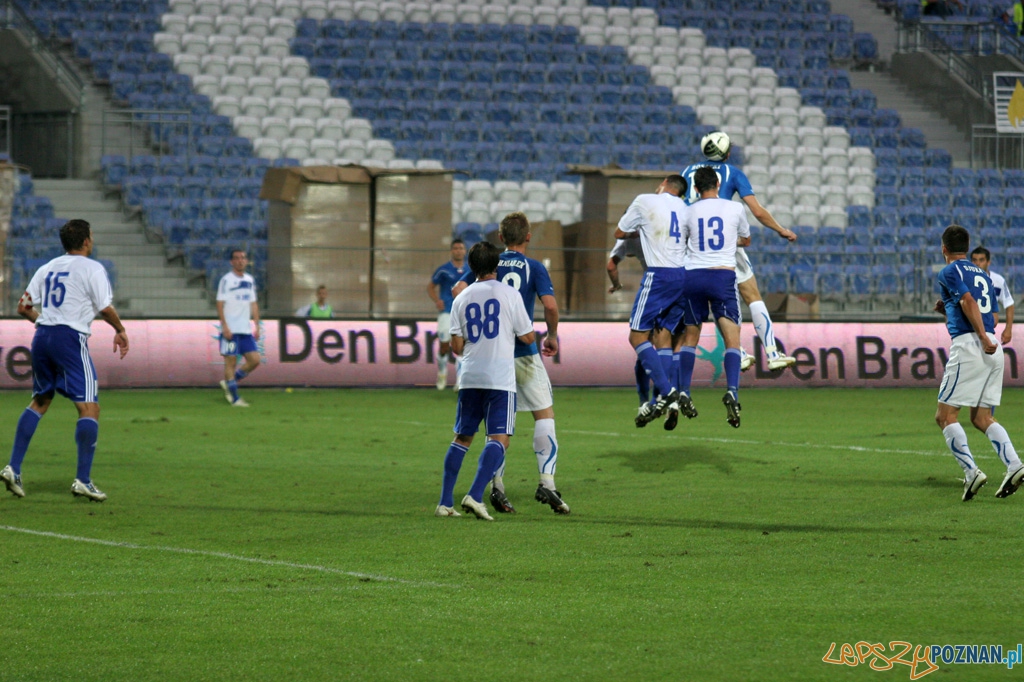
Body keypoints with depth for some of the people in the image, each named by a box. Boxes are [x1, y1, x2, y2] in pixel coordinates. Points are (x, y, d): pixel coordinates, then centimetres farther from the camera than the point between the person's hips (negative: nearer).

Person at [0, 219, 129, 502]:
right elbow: (105, 309, -8)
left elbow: (23, 307, 15)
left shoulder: (47, 268, 15)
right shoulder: (92, 269, -3)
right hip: (71, 339, -7)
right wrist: (120, 331, 10)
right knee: (89, 408, -5)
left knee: (39, 402, 21)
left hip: (42, 337, 7)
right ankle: (83, 480, -13)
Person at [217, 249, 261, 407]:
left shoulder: (250, 280, 14)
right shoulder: (226, 280, -4)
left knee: (254, 360, -1)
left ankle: (228, 383, 15)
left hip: (246, 329, 6)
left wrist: (257, 326, 11)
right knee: (231, 361, -4)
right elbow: (220, 304, -8)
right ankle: (235, 399, 0)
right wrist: (225, 327, -16)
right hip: (231, 330, -6)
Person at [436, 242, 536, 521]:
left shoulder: (462, 299, 7)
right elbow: (528, 337, 1)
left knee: (462, 437, 13)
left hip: (469, 379, 4)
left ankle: (445, 502, 10)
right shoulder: (509, 295, -2)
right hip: (500, 379, -4)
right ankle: (475, 495, -23)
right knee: (499, 439, -6)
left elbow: (456, 346, 5)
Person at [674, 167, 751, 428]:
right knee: (732, 340, -3)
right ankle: (732, 390, -24)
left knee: (690, 338, 16)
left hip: (693, 276, 2)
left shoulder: (689, 212, 5)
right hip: (723, 275, -2)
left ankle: (683, 393, 11)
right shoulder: (735, 208, 5)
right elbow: (745, 240, 22)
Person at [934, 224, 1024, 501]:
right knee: (981, 417, 12)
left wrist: (983, 338, -22)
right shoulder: (981, 274, 23)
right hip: (992, 349, 8)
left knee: (945, 415, -2)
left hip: (968, 345, -7)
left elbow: (968, 301, -16)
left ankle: (971, 471, -15)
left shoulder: (949, 272, 0)